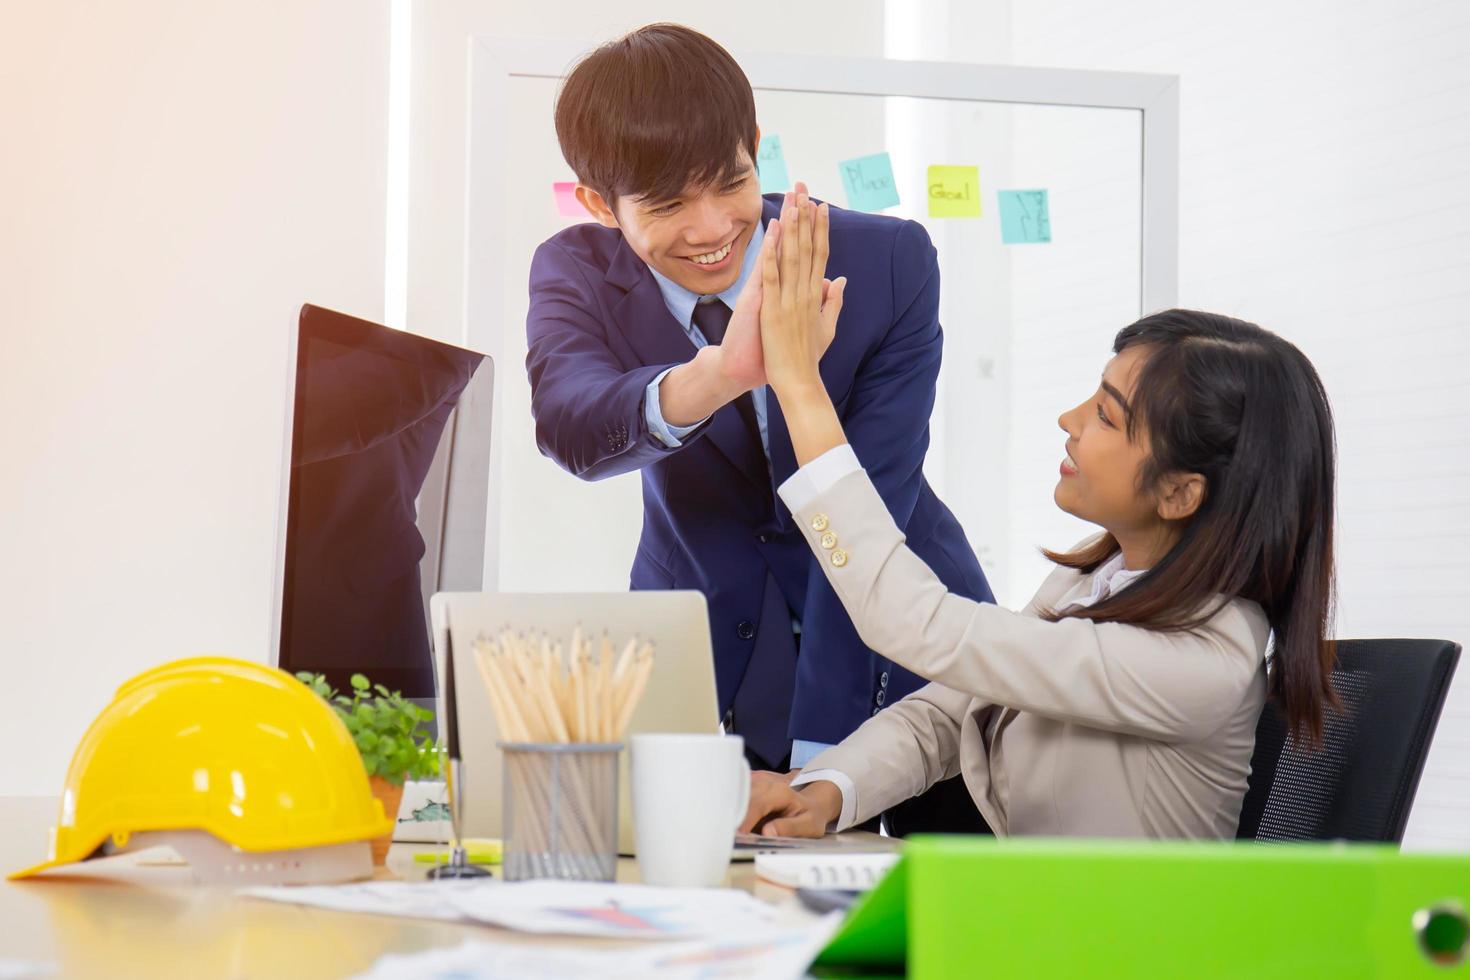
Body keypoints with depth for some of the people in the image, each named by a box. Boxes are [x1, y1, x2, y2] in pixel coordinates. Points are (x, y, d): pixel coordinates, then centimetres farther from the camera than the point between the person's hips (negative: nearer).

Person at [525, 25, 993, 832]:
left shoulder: (889, 262, -17)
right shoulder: (577, 274, -11)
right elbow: (567, 426, -33)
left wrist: (814, 760, -26)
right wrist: (720, 374, -54)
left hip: (899, 654, 0)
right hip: (703, 668, 1)